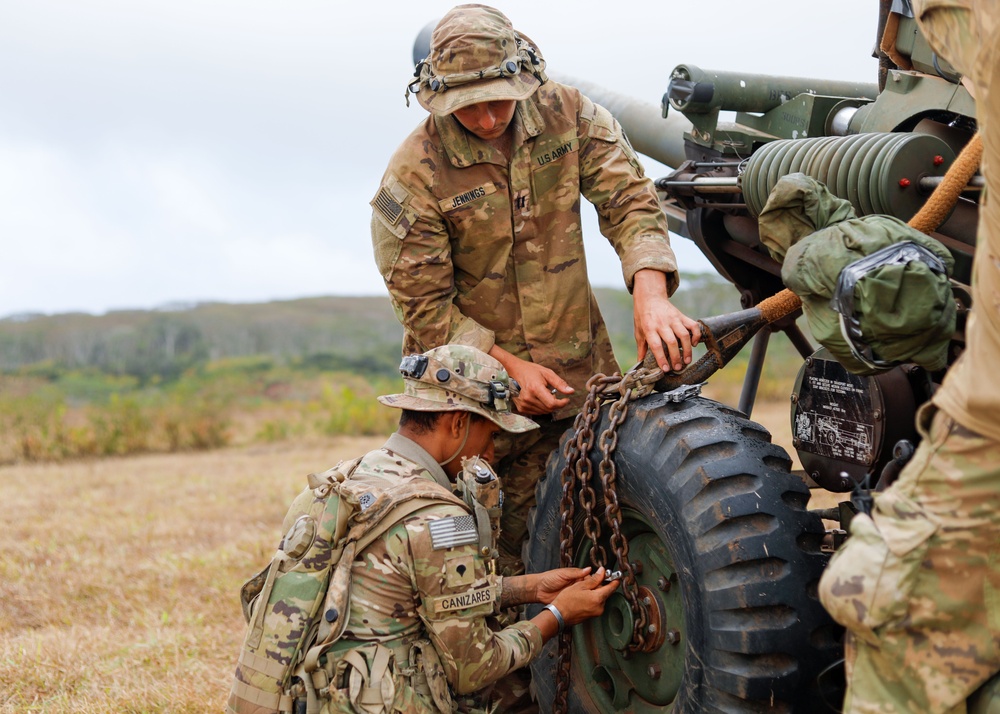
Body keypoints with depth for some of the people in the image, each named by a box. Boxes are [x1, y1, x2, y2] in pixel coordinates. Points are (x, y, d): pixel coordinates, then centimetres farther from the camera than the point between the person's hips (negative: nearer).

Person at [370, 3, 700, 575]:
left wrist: (651, 296, -27)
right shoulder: (414, 175, -14)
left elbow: (628, 199, -9)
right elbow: (424, 303, -10)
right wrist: (509, 366, -17)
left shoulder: (569, 116, -4)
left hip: (584, 367, 4)